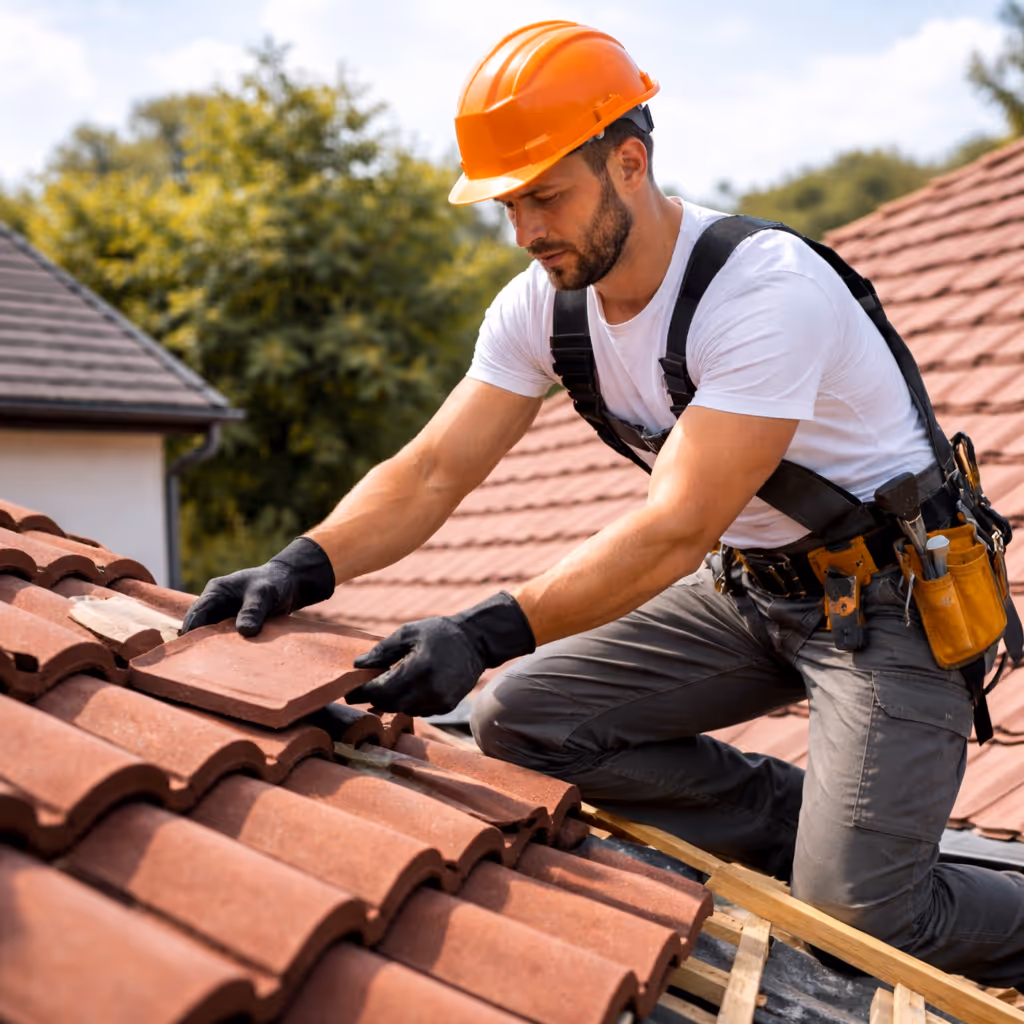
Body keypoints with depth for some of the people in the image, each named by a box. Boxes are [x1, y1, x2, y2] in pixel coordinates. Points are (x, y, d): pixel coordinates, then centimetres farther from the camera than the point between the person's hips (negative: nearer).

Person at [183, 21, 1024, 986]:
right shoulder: (542, 304, -6)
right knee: (516, 716, -7)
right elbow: (431, 472, -9)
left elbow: (678, 528, -35)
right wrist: (303, 565, -27)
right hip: (745, 585, 7)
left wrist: (484, 633, -44)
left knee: (859, 914, -17)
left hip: (885, 590, -7)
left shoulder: (768, 288, -29)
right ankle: (809, 825, 3)